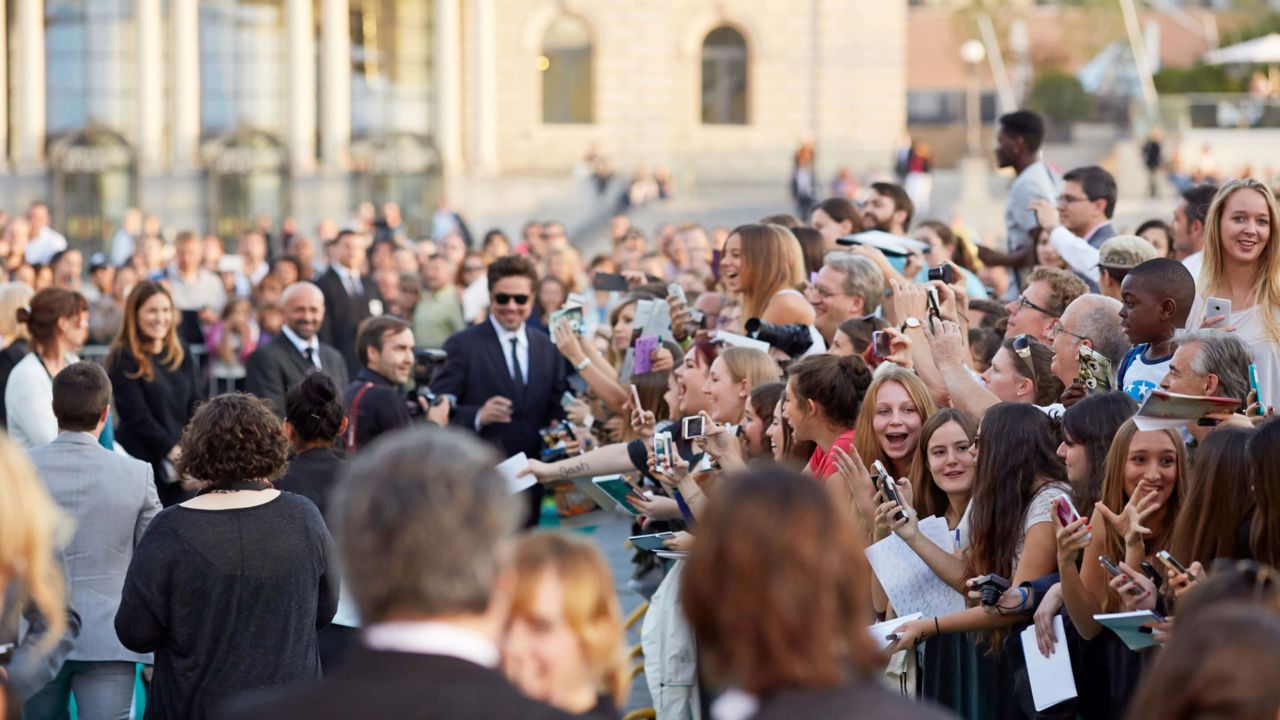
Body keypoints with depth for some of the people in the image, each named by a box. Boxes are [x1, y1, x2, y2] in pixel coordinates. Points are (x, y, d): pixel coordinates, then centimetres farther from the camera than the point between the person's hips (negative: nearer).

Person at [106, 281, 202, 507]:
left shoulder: (182, 356, 14)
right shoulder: (124, 360, -4)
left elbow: (194, 406, 10)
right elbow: (136, 416, -10)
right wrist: (173, 452, -13)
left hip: (180, 467, 5)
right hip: (143, 461, -5)